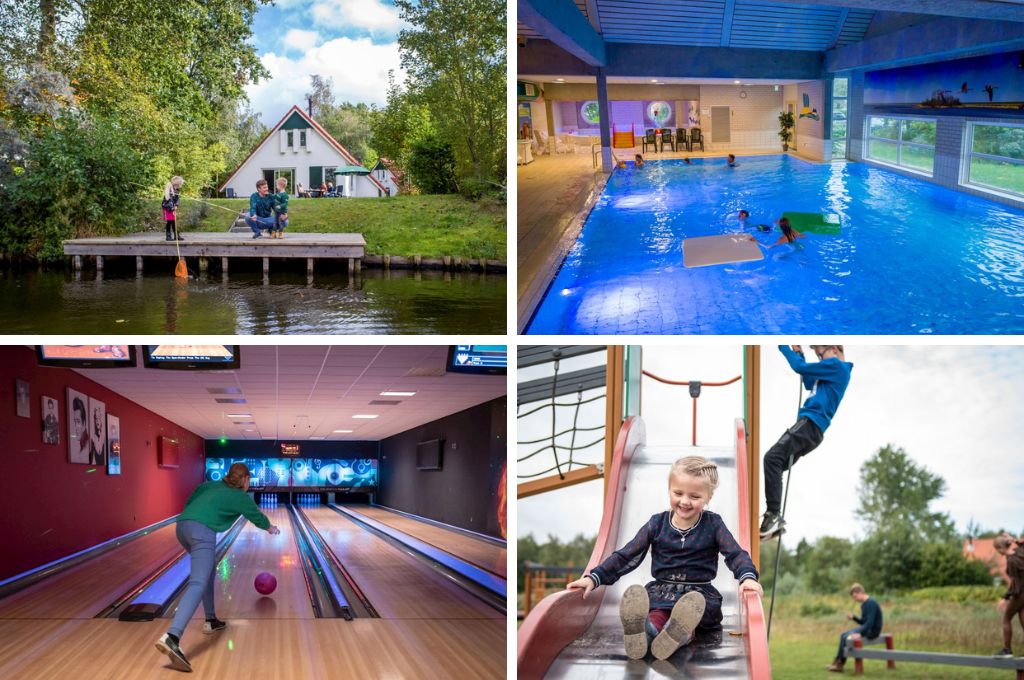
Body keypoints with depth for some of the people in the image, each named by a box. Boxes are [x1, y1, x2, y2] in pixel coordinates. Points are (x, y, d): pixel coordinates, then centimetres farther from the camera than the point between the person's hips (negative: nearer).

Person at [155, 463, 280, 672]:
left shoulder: (211, 486, 31)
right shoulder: (242, 497, 20)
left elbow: (189, 503, 25)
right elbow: (258, 517, 38)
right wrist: (270, 528, 58)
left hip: (183, 525, 7)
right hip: (202, 531, -7)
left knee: (208, 568, 31)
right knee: (198, 584, -18)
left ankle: (211, 621, 34)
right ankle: (171, 638, -38)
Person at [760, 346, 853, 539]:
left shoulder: (836, 366, -5)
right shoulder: (835, 370, 24)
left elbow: (800, 367, -7)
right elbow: (810, 384, 37)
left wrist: (784, 347, 8)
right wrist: (799, 353, 30)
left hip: (810, 423, -11)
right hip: (810, 427, 11)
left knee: (772, 458, -24)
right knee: (775, 465, 9)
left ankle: (773, 516, -30)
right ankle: (773, 521, 6)